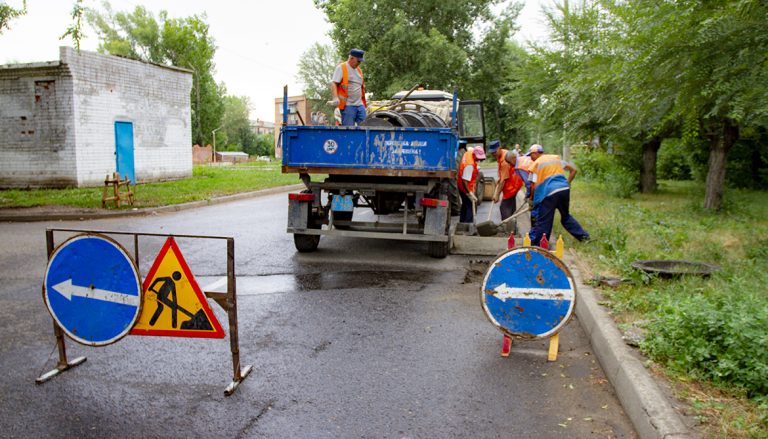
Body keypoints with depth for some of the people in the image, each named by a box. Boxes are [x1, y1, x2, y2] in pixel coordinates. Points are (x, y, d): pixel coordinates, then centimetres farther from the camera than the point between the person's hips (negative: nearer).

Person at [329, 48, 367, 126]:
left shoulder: (359, 70, 22)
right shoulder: (341, 68, 0)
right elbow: (333, 83, -10)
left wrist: (364, 103, 24)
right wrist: (335, 98, -25)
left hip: (360, 105, 7)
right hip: (348, 105, -7)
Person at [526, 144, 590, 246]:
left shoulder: (536, 164, 4)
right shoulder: (556, 158, 18)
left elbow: (534, 185, -4)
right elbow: (573, 169, 19)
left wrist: (532, 198, 9)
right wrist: (568, 183, 21)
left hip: (550, 192, -5)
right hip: (564, 188, 5)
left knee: (543, 222, 0)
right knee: (566, 216, 25)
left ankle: (535, 244, 6)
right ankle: (583, 235, 25)